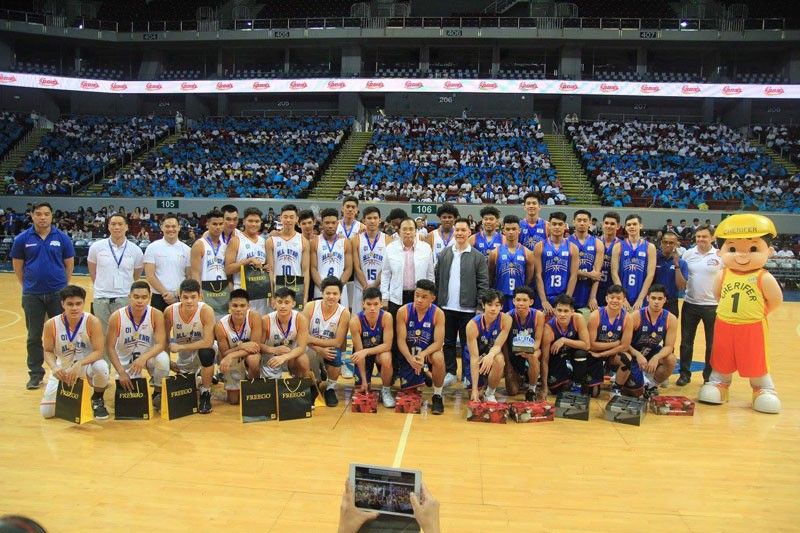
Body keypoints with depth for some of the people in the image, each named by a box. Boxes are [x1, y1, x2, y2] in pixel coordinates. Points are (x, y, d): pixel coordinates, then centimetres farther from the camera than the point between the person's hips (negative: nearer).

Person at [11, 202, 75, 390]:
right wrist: (27, 285, 8)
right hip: (32, 295, 1)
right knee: (34, 337, 9)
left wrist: (61, 285, 8)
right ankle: (35, 374, 21)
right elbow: (17, 265, 8)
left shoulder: (62, 238, -1)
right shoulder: (22, 239, 0)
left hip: (58, 294, 0)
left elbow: (69, 264, 7)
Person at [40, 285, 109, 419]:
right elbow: (48, 351, -3)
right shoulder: (51, 324, -14)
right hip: (63, 369, 2)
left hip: (87, 365, -2)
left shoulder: (92, 321, -21)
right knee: (46, 412, -6)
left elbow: (98, 351, -22)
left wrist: (79, 364, -38)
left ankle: (97, 400, -5)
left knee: (101, 367, -39)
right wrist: (54, 367, -24)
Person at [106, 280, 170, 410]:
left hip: (149, 355, 0)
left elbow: (161, 344, -22)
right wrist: (121, 372, -20)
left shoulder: (156, 315, -18)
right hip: (126, 360, 0)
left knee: (162, 359, -34)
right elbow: (110, 347, -12)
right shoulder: (116, 317, -18)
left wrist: (144, 358, -41)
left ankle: (158, 393, -7)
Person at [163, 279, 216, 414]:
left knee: (206, 353, -37)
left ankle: (205, 393, -14)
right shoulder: (170, 311, -19)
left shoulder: (206, 311, -27)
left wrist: (180, 347, -27)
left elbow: (208, 342, -31)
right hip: (183, 358, 3)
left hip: (202, 350, -3)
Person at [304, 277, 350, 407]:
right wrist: (320, 349, -26)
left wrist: (313, 339, -18)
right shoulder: (310, 307, -11)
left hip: (330, 350, -1)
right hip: (311, 349, 1)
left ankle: (331, 388, -4)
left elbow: (338, 342, -15)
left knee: (336, 354, -34)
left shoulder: (344, 313, -13)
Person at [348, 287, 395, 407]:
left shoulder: (386, 317, -26)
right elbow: (359, 351, -22)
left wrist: (366, 351, -39)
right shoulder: (355, 321, -27)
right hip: (363, 354, 1)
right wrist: (364, 380, -21)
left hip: (381, 351, -1)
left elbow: (387, 345, -24)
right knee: (361, 388, -3)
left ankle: (386, 390, -10)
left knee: (386, 359, -35)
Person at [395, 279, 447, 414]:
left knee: (438, 358, -35)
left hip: (428, 351, -2)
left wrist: (422, 355, -37)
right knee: (407, 389, 1)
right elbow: (401, 340, -16)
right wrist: (410, 358, -34)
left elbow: (438, 342, -19)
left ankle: (437, 395, -12)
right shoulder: (403, 311, -15)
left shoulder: (438, 313, -16)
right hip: (409, 353, 2)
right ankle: (422, 376, 38)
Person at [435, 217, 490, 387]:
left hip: (468, 308, -3)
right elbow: (437, 278, 8)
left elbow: (483, 284, -4)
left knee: (467, 343, 7)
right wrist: (436, 301, 3)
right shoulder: (444, 254, 6)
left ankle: (468, 375, 19)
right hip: (447, 307, 3)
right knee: (448, 342, 12)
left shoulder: (478, 257, -3)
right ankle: (450, 372, 24)